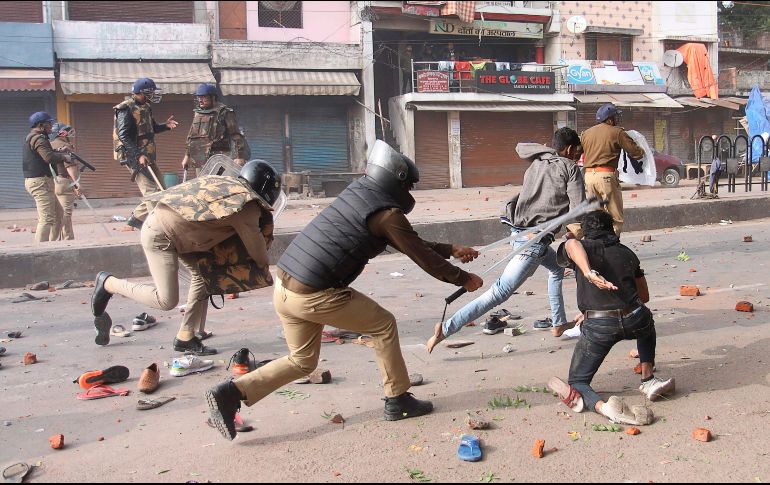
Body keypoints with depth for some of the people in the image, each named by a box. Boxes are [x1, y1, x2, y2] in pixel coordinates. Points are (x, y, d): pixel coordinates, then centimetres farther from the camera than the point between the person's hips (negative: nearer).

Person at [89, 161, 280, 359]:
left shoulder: (227, 183, 11)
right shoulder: (247, 204, -12)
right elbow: (255, 242, -3)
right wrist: (265, 270, 15)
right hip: (159, 234, -10)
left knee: (203, 273, 11)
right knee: (166, 301, -8)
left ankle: (185, 337, 16)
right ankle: (108, 283, 9)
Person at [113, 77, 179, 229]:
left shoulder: (144, 108, 14)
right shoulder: (126, 109, -13)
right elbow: (123, 136, -20)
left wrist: (165, 126, 6)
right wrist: (138, 155, -27)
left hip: (147, 156, 9)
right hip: (134, 156, -9)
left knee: (159, 188, 12)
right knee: (151, 191, -12)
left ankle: (136, 218, 21)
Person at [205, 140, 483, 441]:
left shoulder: (357, 192, 17)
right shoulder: (388, 214, -9)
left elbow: (412, 243, 25)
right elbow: (423, 258, -2)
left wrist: (452, 250, 30)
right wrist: (464, 279, 14)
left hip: (283, 286, 8)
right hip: (314, 296, -8)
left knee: (302, 362, 21)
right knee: (384, 325, 12)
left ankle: (231, 393, 10)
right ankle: (397, 400, 21)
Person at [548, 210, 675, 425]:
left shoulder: (583, 246, 14)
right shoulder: (627, 253, 25)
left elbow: (572, 245, -14)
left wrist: (589, 273, -30)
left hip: (598, 326, -3)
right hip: (634, 321, 3)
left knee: (577, 382, 14)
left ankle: (601, 405, -17)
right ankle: (648, 381, 31)